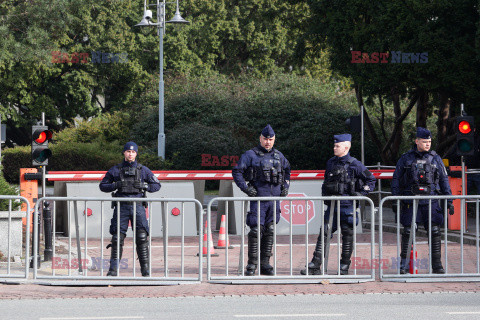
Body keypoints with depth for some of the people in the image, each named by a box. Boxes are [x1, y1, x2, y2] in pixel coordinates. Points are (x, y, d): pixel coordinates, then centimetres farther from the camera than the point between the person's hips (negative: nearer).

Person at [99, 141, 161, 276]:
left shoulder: (143, 170, 11)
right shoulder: (115, 170, 10)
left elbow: (157, 185, 14)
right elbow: (103, 185, 11)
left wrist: (144, 186, -5)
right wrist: (116, 185, -6)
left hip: (137, 206, 0)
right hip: (121, 207, 0)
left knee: (142, 237, -7)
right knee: (117, 238, -5)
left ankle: (145, 269, -2)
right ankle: (113, 269, 1)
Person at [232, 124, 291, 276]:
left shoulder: (278, 156, 13)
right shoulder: (250, 155, -3)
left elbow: (287, 170, 30)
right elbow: (236, 171, -4)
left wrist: (285, 187, 18)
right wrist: (246, 188, -11)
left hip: (274, 198, 5)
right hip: (258, 198, -5)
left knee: (270, 231, 6)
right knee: (256, 230, -9)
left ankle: (265, 263, 12)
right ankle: (252, 264, -3)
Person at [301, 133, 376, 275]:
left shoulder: (354, 165, -6)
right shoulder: (331, 163, 10)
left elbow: (371, 179, 1)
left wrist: (361, 193, -6)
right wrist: (324, 195, 13)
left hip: (347, 205, -5)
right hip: (332, 205, 5)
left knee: (347, 235, 3)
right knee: (324, 233, -1)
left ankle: (344, 267, 13)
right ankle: (315, 266, -3)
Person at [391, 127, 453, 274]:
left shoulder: (435, 159, 9)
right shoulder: (405, 159, 6)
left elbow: (444, 180, 11)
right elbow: (396, 180, 8)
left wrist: (449, 201, 6)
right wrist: (395, 201, 2)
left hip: (430, 201, 1)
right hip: (410, 201, -1)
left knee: (435, 231, -6)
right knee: (407, 232, 1)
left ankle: (437, 265, 0)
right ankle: (403, 264, 13)